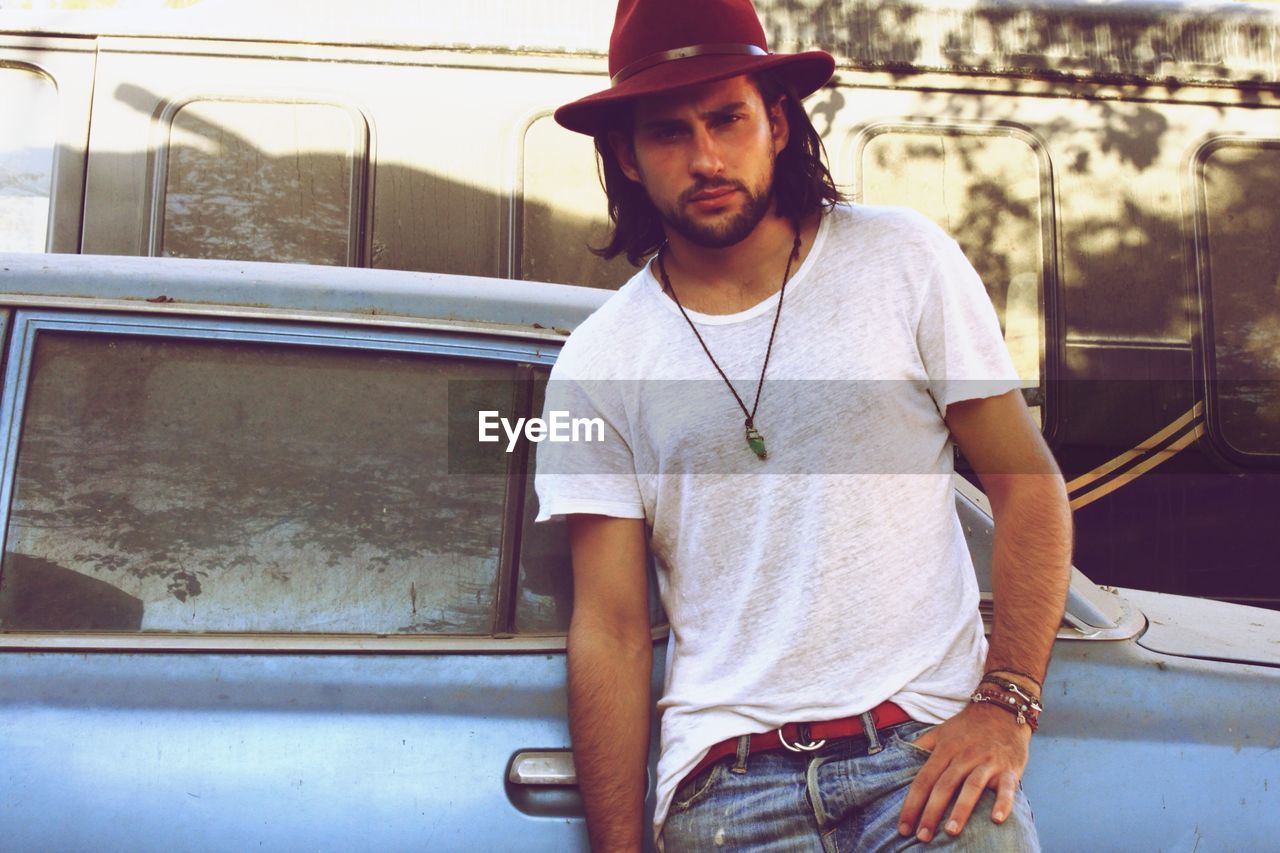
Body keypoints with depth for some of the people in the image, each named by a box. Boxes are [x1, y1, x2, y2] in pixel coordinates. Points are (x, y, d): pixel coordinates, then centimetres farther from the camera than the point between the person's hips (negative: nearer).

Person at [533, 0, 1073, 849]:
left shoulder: (903, 260, 2)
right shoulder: (601, 363, 3)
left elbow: (1028, 483, 3)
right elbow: (611, 631, 3)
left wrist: (1005, 706, -8)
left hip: (929, 742, -1)